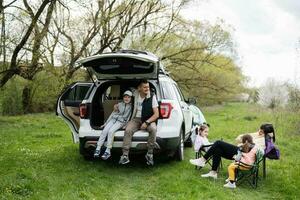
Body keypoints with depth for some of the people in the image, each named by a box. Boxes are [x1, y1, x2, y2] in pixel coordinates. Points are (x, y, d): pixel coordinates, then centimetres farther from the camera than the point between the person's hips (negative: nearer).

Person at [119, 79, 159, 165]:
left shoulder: (152, 97, -7)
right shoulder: (136, 95, 2)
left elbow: (156, 114, -9)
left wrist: (146, 122, -22)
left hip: (149, 120, -2)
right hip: (136, 119, 2)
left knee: (153, 129, -35)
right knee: (128, 130, -27)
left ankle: (149, 154, -20)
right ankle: (125, 156, -24)